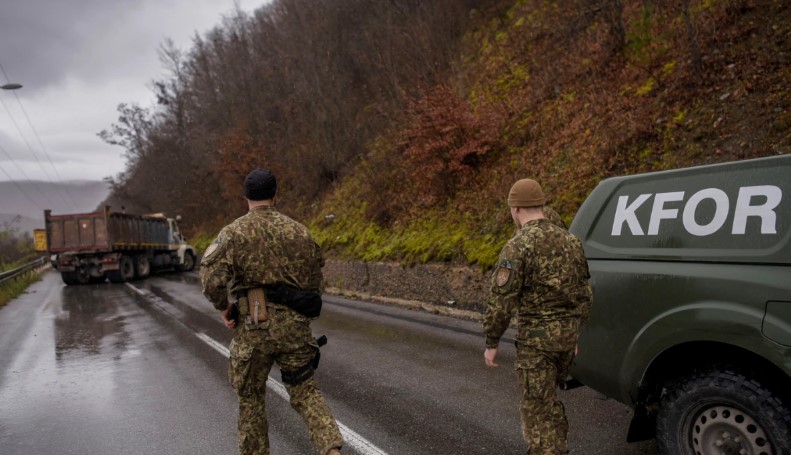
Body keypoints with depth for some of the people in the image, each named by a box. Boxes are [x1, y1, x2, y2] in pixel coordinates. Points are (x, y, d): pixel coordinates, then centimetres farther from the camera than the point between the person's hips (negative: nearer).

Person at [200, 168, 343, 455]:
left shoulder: (233, 232, -3)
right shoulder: (298, 231, 5)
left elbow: (211, 277, -18)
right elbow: (315, 281, 8)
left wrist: (223, 308, -1)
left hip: (253, 327, -2)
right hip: (294, 326, 2)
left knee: (251, 397, 18)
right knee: (305, 391, 14)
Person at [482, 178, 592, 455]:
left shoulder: (518, 247, -16)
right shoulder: (570, 241, 7)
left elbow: (501, 301, -18)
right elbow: (584, 294, 13)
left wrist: (491, 343, -8)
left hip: (536, 338, -7)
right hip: (567, 335, 7)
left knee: (537, 409, 4)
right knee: (546, 398, 25)